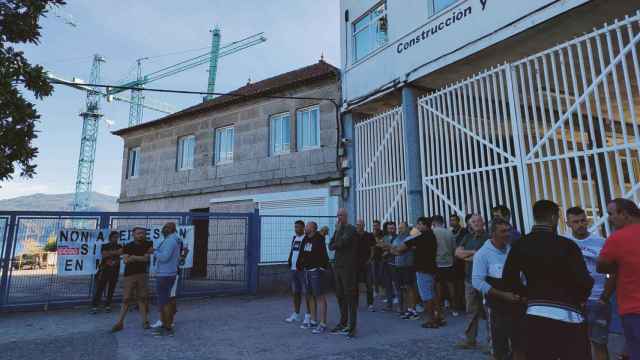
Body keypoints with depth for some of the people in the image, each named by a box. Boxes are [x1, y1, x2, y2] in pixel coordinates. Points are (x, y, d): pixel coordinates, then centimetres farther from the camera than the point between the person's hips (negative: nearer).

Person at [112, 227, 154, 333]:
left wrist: (133, 257, -10)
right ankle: (120, 322, 10)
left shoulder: (147, 245, 6)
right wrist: (141, 257, -16)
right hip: (129, 275, -1)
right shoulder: (127, 247, 3)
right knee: (126, 299, 0)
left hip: (142, 274, 1)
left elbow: (146, 258, -6)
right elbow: (125, 260, -9)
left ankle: (145, 321, 9)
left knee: (142, 298, 3)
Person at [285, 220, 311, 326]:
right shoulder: (294, 238, 17)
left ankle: (308, 316, 2)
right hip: (293, 269, 8)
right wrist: (290, 261, 12)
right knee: (295, 292, 16)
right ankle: (296, 314, 29)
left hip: (303, 269, -8)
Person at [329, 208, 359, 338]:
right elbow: (331, 246, 7)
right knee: (340, 295, 12)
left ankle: (352, 326, 1)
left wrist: (334, 245, 0)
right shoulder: (338, 230, 17)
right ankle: (343, 323, 24)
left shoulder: (351, 229, -6)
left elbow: (343, 242, -20)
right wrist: (337, 231, -5)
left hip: (348, 266, -7)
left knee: (350, 296, -4)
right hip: (338, 265, 8)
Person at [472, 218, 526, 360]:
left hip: (517, 304, 4)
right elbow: (477, 282, -18)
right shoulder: (482, 253, -13)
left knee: (520, 344, 16)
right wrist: (503, 295, -22)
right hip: (497, 306, -4)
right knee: (499, 347, 9)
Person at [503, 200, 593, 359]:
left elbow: (508, 280, 1)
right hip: (566, 315, -3)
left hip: (535, 315, 4)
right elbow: (584, 281, -15)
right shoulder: (566, 245, -12)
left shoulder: (519, 246, -1)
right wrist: (580, 299, 5)